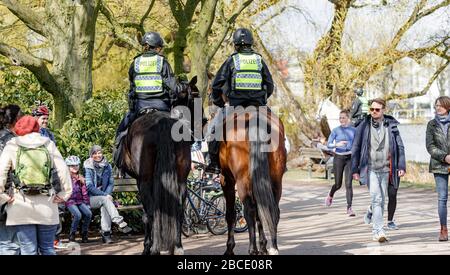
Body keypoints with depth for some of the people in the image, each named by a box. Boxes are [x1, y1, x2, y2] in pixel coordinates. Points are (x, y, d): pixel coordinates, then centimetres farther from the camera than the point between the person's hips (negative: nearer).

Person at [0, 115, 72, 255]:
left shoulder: (12, 146, 3)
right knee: (47, 249, 11)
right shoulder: (48, 144, 8)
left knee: (28, 250, 1)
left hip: (21, 206, -1)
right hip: (47, 206, 1)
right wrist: (64, 194, 8)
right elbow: (63, 170, 3)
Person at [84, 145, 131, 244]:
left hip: (103, 195, 3)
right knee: (105, 200, -32)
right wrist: (104, 195, -18)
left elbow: (111, 183, 10)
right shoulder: (87, 167, -6)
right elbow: (89, 186, -12)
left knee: (104, 206, -31)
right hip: (89, 198, -3)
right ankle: (120, 223, -42)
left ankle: (106, 234, -36)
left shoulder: (107, 166, 8)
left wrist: (107, 194, -10)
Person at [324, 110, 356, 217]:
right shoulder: (336, 130, -1)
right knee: (338, 184, 8)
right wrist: (337, 144, -24)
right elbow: (329, 145, -6)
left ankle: (349, 208, -9)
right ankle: (330, 195, 42)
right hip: (338, 158, -1)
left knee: (348, 184, -11)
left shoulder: (353, 130, 5)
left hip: (350, 158, 1)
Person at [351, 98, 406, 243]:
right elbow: (355, 149, 3)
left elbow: (400, 147, 6)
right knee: (377, 198, -13)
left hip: (385, 169, 2)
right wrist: (355, 169, 1)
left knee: (381, 199, 10)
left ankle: (371, 211, 41)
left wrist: (402, 166, -2)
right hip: (370, 168, -2)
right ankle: (378, 231, -10)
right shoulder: (363, 126, 0)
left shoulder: (391, 126, 4)